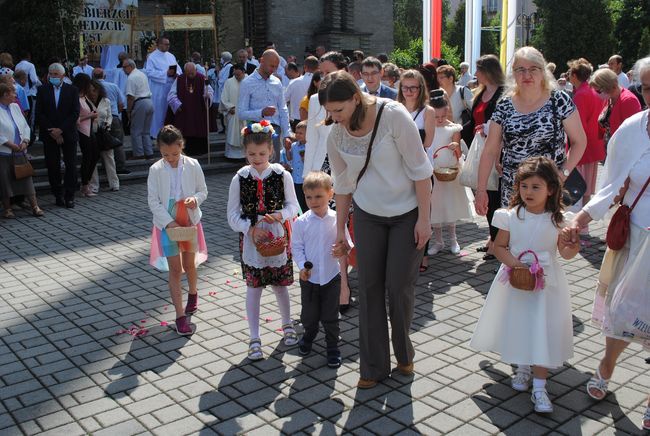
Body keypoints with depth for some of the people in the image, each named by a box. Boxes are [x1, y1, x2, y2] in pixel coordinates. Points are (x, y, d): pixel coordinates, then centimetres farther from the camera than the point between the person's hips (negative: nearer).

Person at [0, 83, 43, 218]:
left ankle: (35, 207, 5)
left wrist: (25, 141, -4)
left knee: (26, 177, 2)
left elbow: (25, 126, 11)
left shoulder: (15, 107, 9)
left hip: (19, 151, 5)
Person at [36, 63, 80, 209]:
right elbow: (39, 114, 0)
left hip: (68, 134, -1)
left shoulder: (72, 90, 3)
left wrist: (61, 130, -12)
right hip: (49, 135, 1)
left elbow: (75, 113, -4)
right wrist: (52, 131, -9)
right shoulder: (42, 90, 5)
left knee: (71, 165, -2)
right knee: (53, 166, 3)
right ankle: (58, 195, 12)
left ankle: (69, 196, 4)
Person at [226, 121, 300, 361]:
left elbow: (293, 206, 2)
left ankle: (287, 324, 38)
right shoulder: (239, 179, -6)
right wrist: (251, 229, -17)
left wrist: (280, 215, -18)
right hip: (251, 238, 0)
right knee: (253, 287, 4)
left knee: (280, 284, 12)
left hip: (277, 236, 0)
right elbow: (233, 215, -2)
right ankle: (254, 339, 15)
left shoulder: (282, 175, -7)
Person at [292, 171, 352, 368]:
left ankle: (333, 348, 25)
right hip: (309, 277, 1)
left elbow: (347, 243, 0)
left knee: (330, 316, 8)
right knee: (309, 314, 14)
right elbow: (296, 246, -2)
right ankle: (308, 336, 44)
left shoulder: (337, 219, -7)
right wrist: (302, 266, -14)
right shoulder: (301, 222, -8)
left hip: (331, 276, 0)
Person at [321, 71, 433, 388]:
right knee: (370, 288, 3)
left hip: (407, 213, -3)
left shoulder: (393, 115, -21)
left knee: (399, 287, 0)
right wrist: (340, 229, 11)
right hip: (368, 215, 4)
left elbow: (419, 168, -17)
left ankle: (404, 354, 26)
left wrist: (423, 218, -16)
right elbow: (343, 183, 6)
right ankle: (374, 366, 17)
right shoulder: (336, 134, -7)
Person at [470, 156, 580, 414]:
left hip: (545, 283, -1)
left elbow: (565, 253, -1)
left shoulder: (558, 220, -6)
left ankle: (539, 387, 7)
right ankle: (522, 368, 39)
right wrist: (514, 263, -20)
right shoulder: (511, 216, -6)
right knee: (517, 327, 13)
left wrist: (573, 247, -23)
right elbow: (499, 246, -3)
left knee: (542, 332, -2)